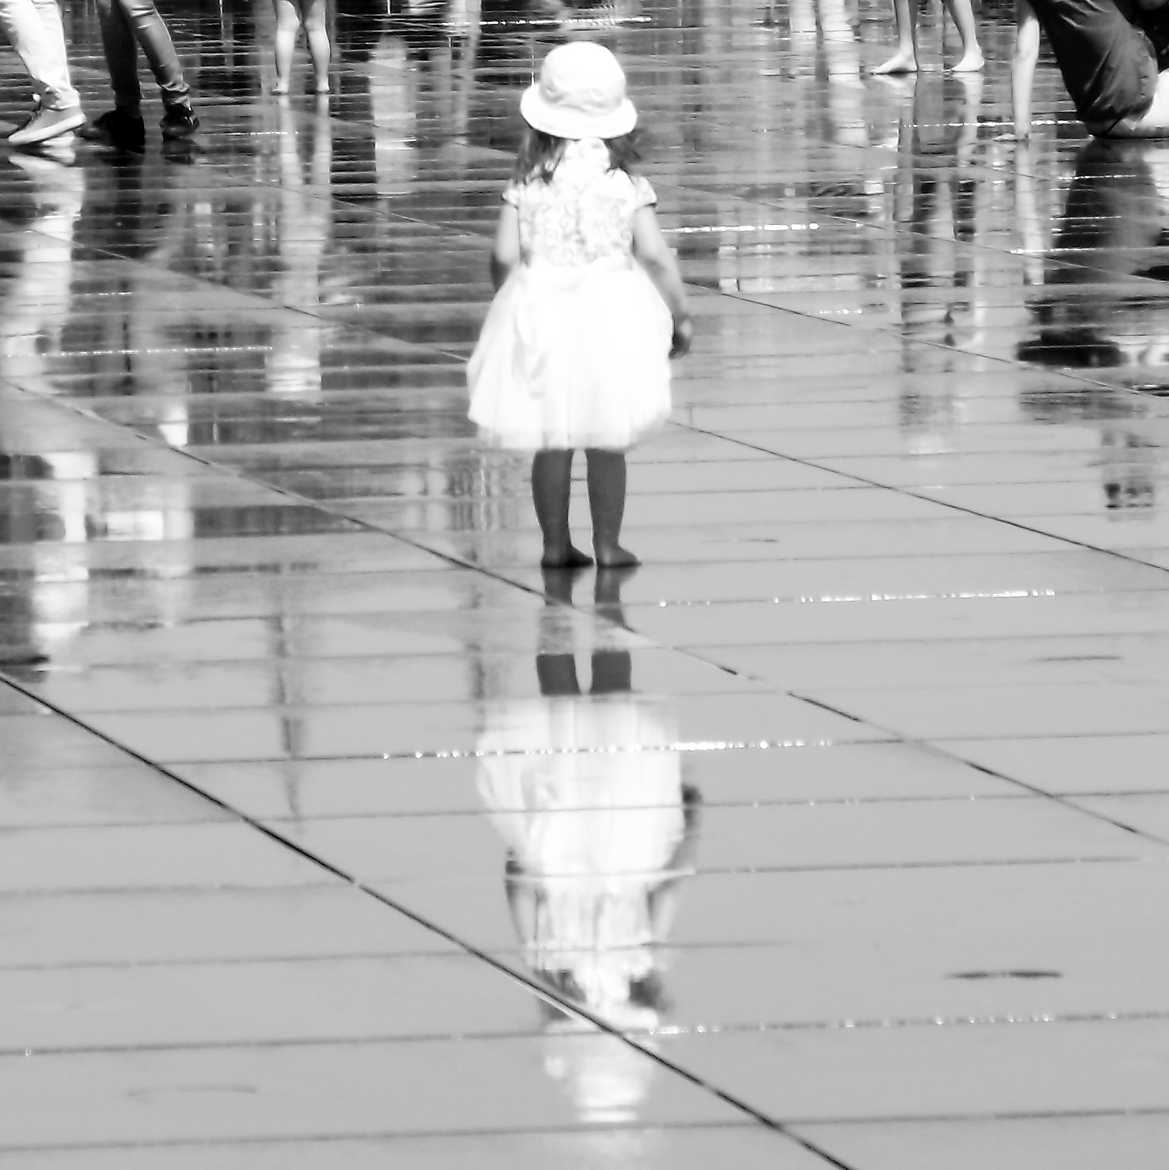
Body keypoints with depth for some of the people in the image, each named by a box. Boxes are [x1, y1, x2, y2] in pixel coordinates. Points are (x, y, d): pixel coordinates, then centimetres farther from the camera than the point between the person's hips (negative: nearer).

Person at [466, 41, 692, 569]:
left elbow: (505, 255, -4)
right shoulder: (623, 182, -5)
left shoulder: (528, 182, -3)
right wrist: (680, 316, 4)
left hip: (541, 312, 1)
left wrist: (513, 307, 14)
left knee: (551, 440, 10)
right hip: (609, 317, -1)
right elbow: (654, 255, -8)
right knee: (607, 443, 9)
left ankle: (556, 543, 13)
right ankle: (607, 542, 12)